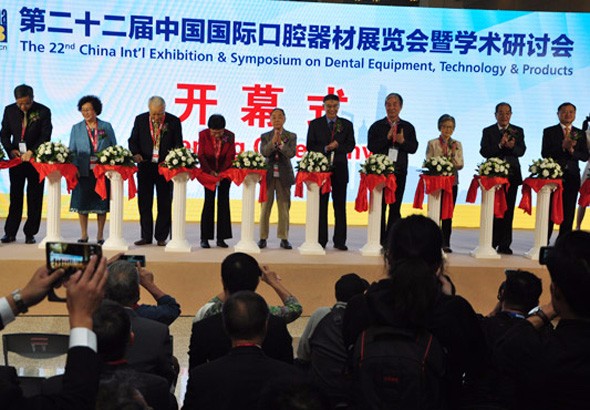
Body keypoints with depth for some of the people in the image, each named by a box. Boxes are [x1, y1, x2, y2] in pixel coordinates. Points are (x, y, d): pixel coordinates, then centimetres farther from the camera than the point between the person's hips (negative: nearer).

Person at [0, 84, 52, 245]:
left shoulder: (43, 111, -7)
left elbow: (46, 136, -11)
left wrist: (32, 151, -22)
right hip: (16, 157, 2)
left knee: (35, 198, 2)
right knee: (15, 196, 5)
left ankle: (30, 233, 9)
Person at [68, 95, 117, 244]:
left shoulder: (106, 127, 7)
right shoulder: (76, 128, 9)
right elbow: (72, 150, 8)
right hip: (83, 171, 1)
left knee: (101, 203, 3)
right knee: (82, 203, 2)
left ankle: (100, 235, 12)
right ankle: (84, 235, 13)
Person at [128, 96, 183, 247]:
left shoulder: (174, 121, -4)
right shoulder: (140, 119, 0)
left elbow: (178, 144, 0)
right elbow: (133, 140, 6)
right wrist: (135, 154, -13)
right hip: (145, 165, 2)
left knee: (164, 203, 4)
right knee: (144, 202, 6)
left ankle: (161, 237, 13)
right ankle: (146, 236, 15)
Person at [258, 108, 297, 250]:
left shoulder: (291, 136, 4)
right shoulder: (265, 136, 6)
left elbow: (291, 153, -10)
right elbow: (264, 152, -9)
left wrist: (281, 143, -22)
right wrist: (273, 141, -23)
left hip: (284, 175, 0)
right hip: (268, 174, 0)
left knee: (284, 208, 2)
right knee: (265, 207, 2)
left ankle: (284, 238, 7)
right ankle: (263, 237, 7)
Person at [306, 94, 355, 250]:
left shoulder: (347, 124, 10)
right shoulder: (315, 124, 7)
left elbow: (351, 145, 4)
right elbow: (310, 146, 1)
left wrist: (337, 146, -14)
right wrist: (325, 148, -15)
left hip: (340, 169, 1)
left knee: (340, 206, 2)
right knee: (321, 206, 2)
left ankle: (339, 241, 7)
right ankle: (320, 240, 6)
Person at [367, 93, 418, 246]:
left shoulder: (408, 127, 10)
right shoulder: (377, 126, 5)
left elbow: (414, 148, 3)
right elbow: (371, 146, -6)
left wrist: (403, 141, -15)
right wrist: (387, 137, -15)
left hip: (399, 171, 2)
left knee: (395, 207, 4)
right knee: (380, 206, 0)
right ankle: (380, 240, 5)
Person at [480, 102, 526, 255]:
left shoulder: (518, 131, 11)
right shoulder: (488, 131, 6)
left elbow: (521, 151, -1)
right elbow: (484, 152, -6)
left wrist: (512, 146, -23)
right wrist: (500, 145, -20)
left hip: (512, 175, 2)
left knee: (508, 210, 1)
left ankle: (504, 245, 5)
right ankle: (491, 243, 4)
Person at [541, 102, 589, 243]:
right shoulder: (549, 132, 5)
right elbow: (545, 153, -7)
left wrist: (571, 150, -14)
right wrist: (563, 146, -18)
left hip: (571, 177, 2)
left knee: (568, 212, 3)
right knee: (549, 211, -1)